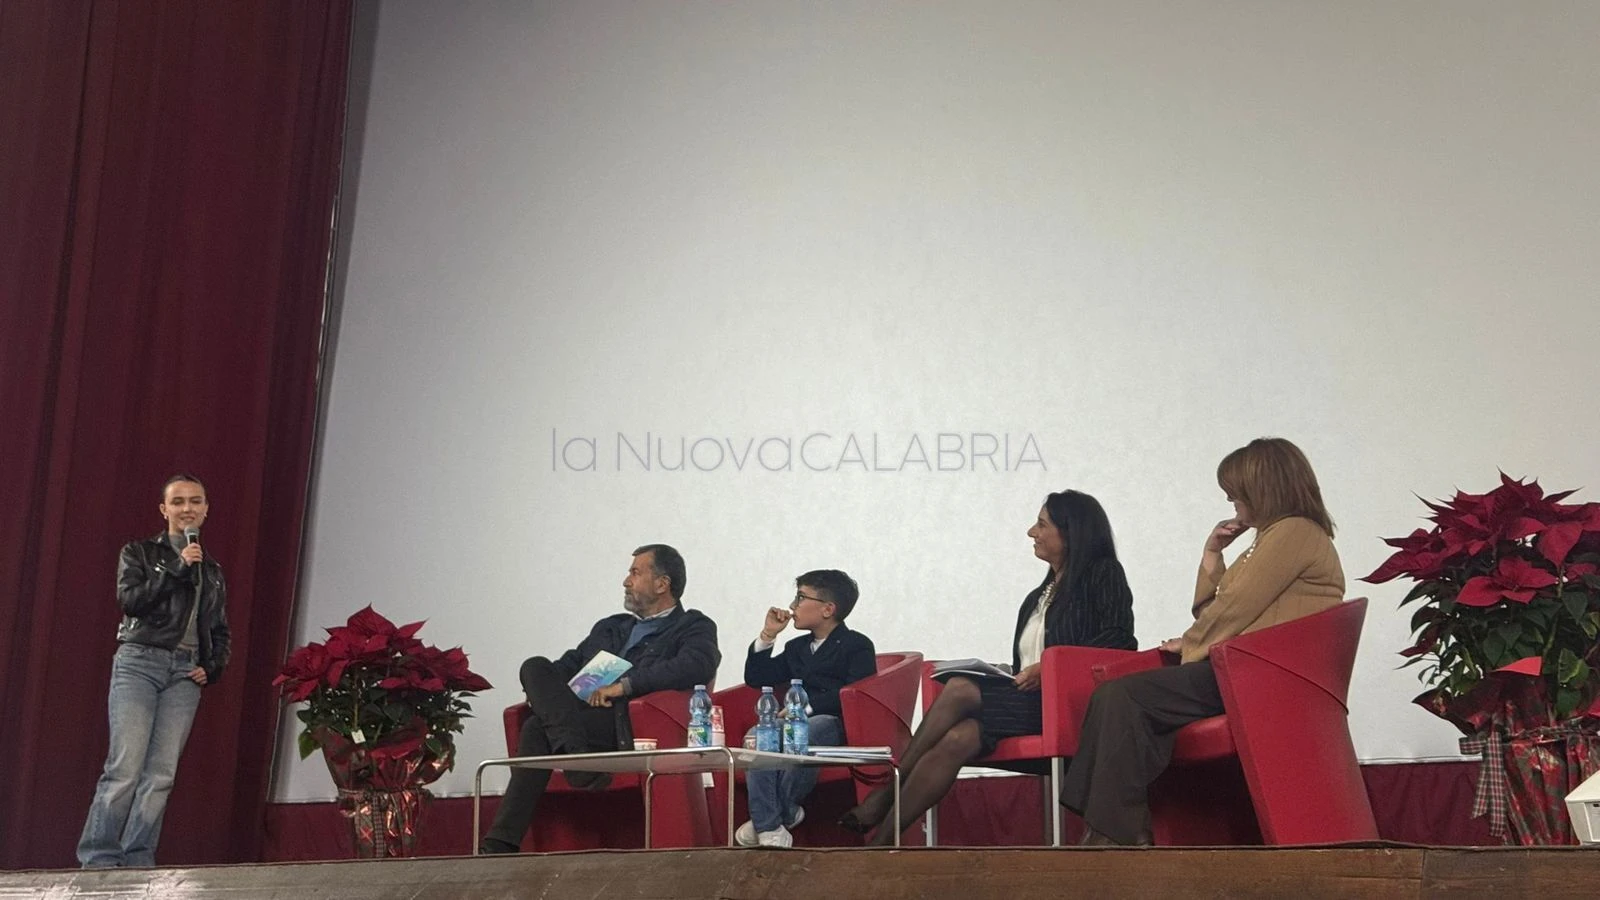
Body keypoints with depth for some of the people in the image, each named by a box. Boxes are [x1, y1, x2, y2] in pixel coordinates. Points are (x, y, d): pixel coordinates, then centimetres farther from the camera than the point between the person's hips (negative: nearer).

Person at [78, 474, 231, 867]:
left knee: (161, 773, -5)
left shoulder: (212, 572, 19)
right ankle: (98, 858, -10)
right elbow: (130, 599, -8)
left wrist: (212, 668, 4)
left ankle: (138, 861, -3)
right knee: (125, 767, -14)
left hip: (186, 673, 4)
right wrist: (177, 568, -13)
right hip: (140, 662, -3)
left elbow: (220, 633, 22)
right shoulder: (139, 552, 9)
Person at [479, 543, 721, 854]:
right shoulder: (609, 627, 33)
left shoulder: (695, 628, 9)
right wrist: (542, 693, 2)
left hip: (632, 727, -7)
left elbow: (696, 667, -13)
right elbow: (569, 665, 28)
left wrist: (623, 686, -17)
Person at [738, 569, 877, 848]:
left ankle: (783, 812, -21)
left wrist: (805, 706, -19)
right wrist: (767, 635, 17)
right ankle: (770, 829, -33)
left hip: (836, 723, -5)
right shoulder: (796, 648, 29)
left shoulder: (857, 645, 6)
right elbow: (755, 678, 26)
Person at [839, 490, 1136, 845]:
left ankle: (883, 797, -21)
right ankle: (881, 839, -30)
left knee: (960, 690, -26)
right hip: (1028, 701, 7)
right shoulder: (1040, 595, 26)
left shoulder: (1103, 574, 5)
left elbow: (1120, 637, -10)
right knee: (957, 740, -25)